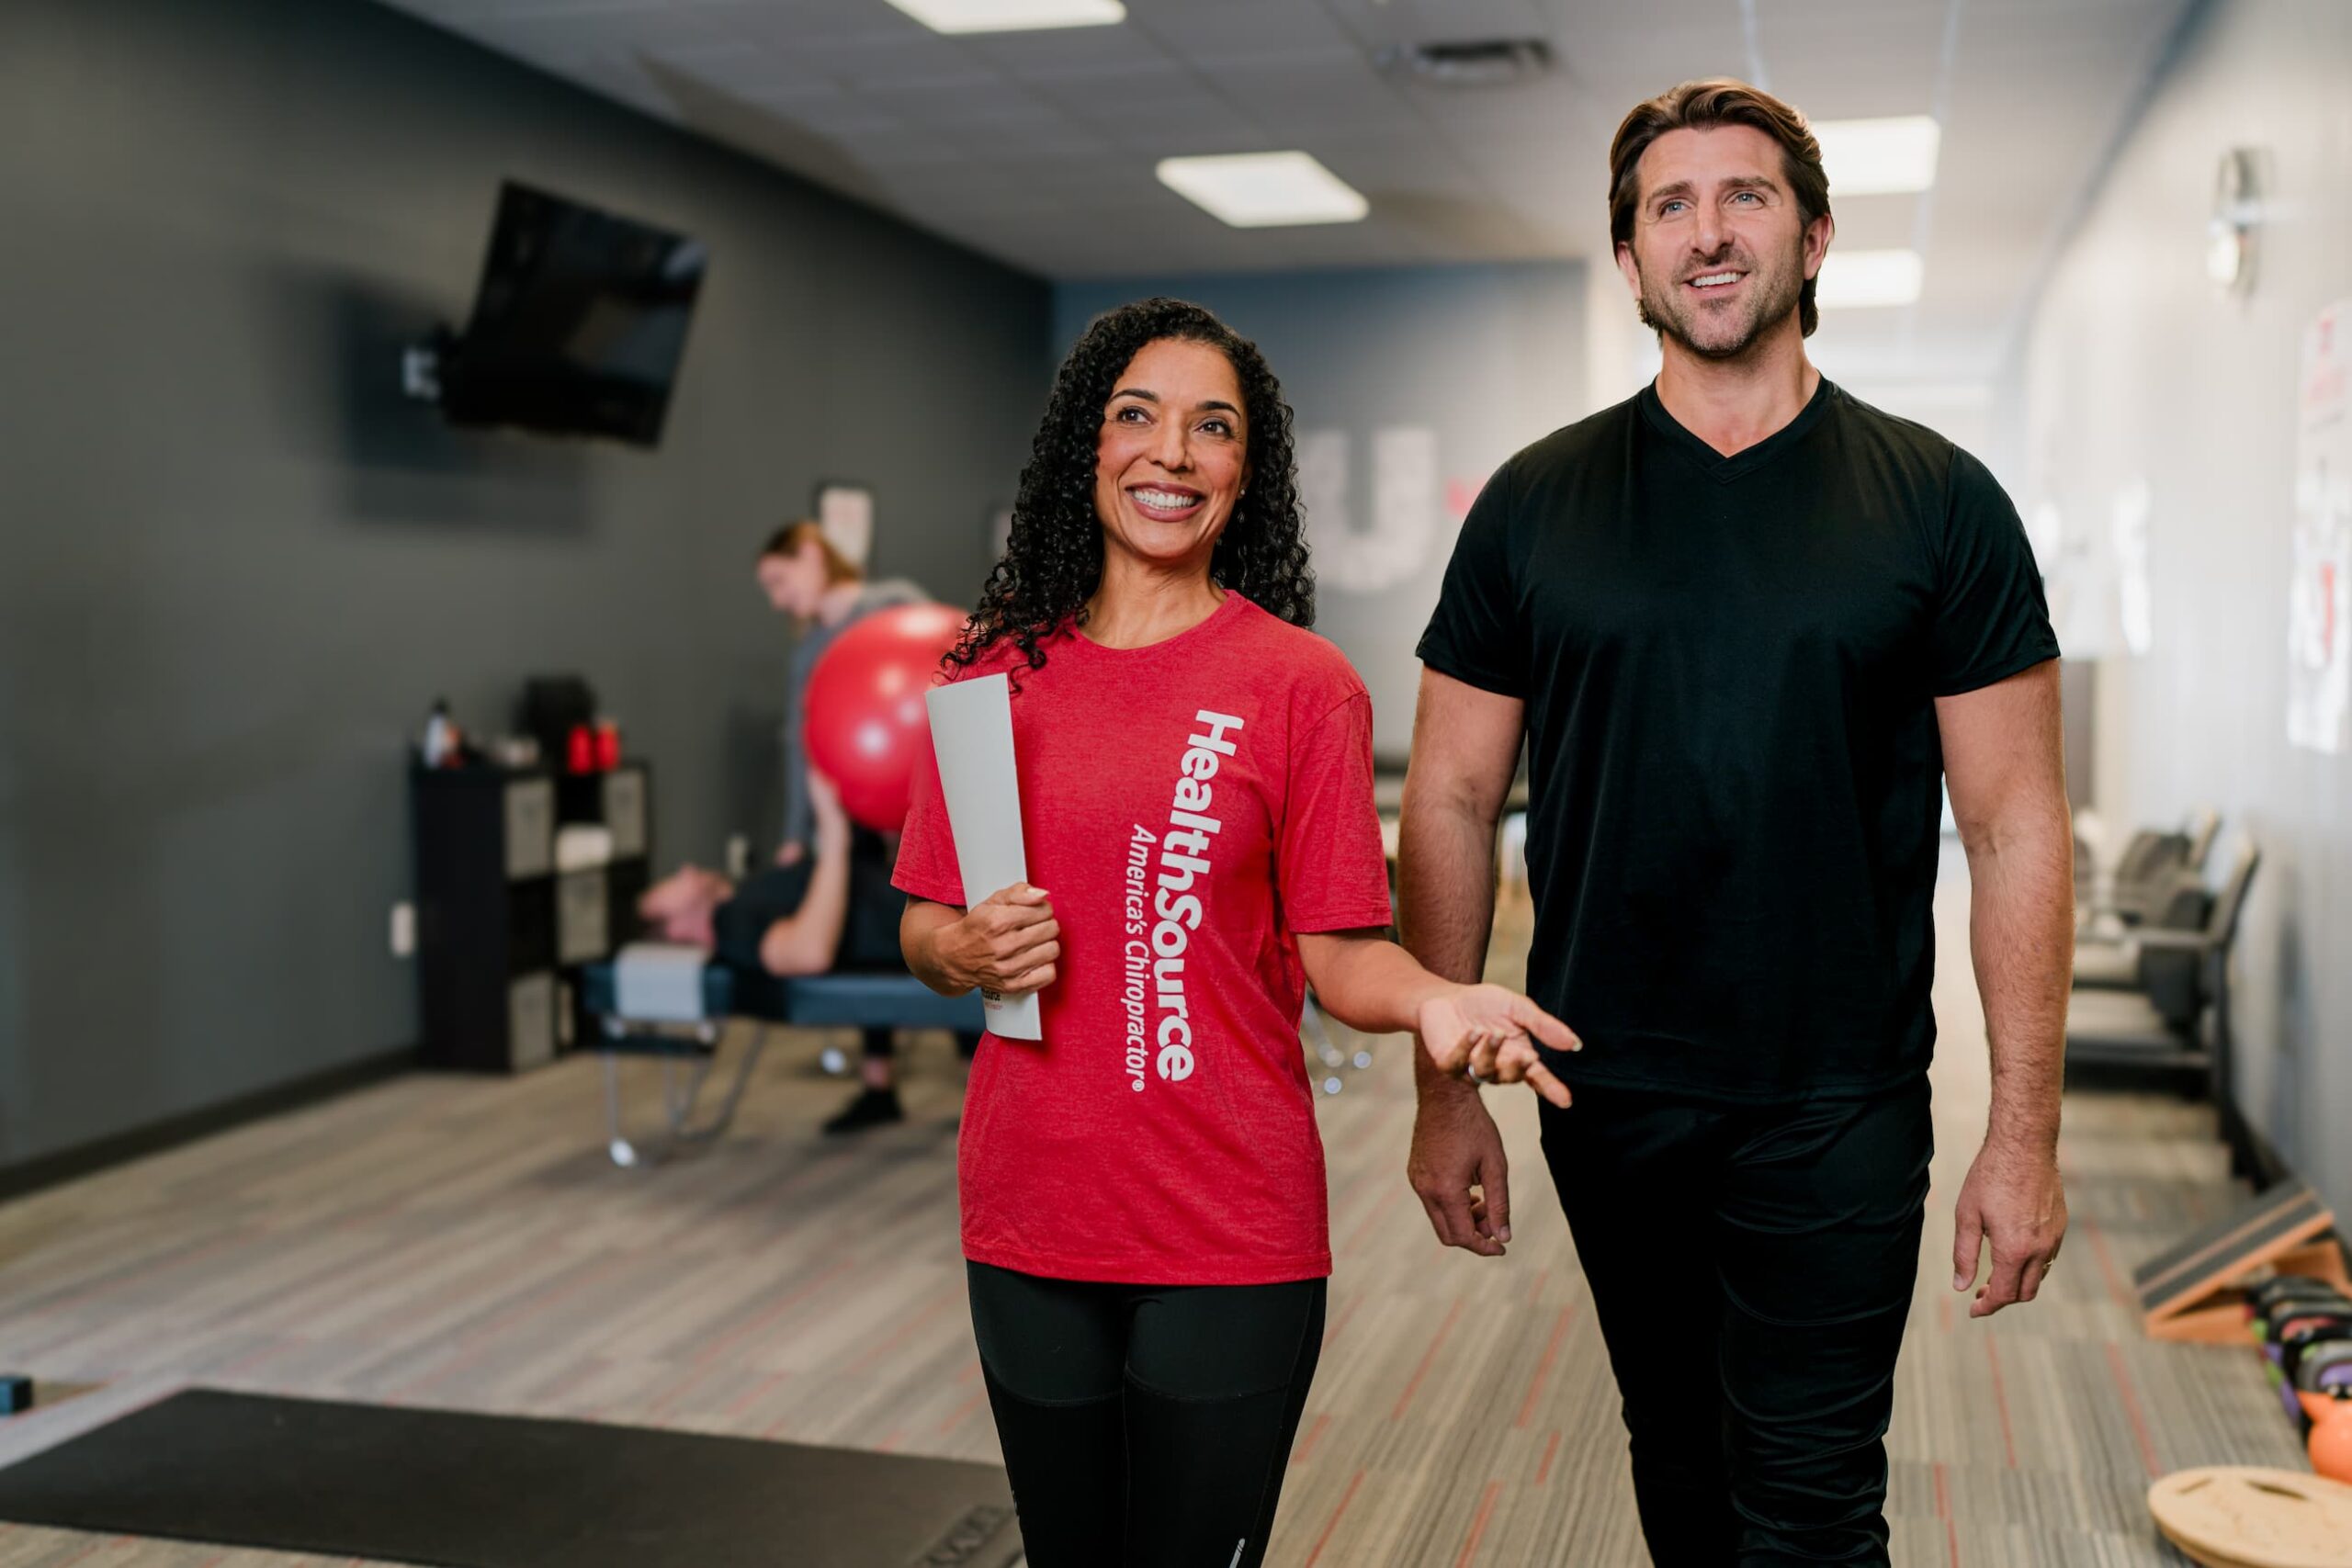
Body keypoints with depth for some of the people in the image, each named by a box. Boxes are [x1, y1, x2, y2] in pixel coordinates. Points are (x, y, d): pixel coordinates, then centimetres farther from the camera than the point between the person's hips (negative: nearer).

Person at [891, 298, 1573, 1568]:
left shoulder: (1300, 682, -6)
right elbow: (924, 928, 10)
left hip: (1229, 1238, -3)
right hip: (1028, 1223, 3)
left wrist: (1432, 1000, -25)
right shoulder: (998, 668, 3)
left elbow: (1337, 953, -5)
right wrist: (969, 952, -12)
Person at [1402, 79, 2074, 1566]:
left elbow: (2016, 830, -3)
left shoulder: (1938, 501, -3)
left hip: (1838, 1108, -2)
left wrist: (2027, 1129, -7)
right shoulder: (1535, 505, 1)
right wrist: (1444, 1088, -2)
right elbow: (1452, 804, 2)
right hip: (1605, 1098, 2)